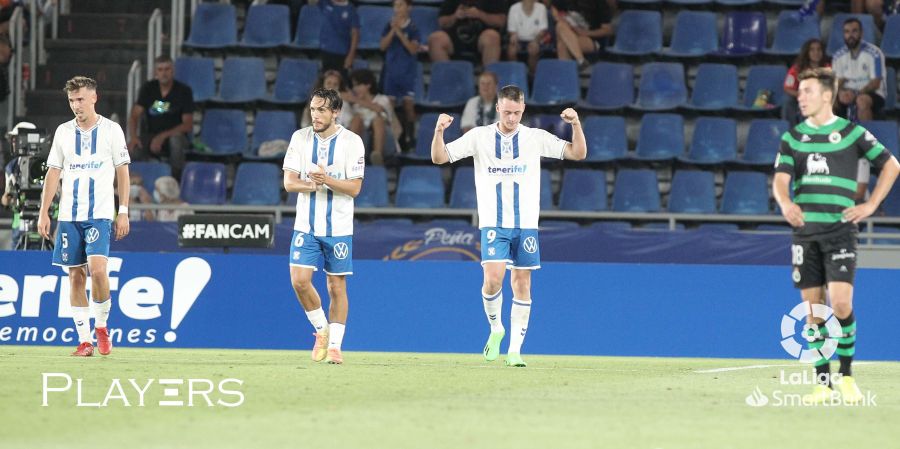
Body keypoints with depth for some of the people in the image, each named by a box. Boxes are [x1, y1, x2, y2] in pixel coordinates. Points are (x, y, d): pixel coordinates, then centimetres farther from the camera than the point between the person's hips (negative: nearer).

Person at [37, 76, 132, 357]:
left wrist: (123, 212, -2)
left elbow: (122, 172, 4)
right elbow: (53, 173, 11)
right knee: (75, 275, 1)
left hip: (100, 214, -3)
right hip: (69, 215, 3)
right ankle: (84, 340, 6)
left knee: (97, 269, -19)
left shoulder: (111, 130, 1)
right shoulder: (64, 132, 9)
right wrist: (43, 213, 5)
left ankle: (101, 326, 3)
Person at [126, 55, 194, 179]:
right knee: (133, 149, -31)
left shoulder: (184, 91, -7)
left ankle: (177, 177, -23)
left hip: (174, 135, -2)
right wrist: (133, 137, -22)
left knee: (176, 139, -40)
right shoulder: (148, 88, 3)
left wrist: (163, 136, -24)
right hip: (150, 137, 2)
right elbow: (134, 116, -1)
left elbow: (188, 125, -12)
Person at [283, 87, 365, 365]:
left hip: (338, 227, -2)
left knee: (336, 287, 0)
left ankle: (334, 345, 9)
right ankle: (322, 330, 12)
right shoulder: (300, 138, 3)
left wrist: (327, 180, -24)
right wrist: (312, 185, -20)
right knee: (300, 281, -10)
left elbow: (354, 187, -8)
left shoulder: (351, 142, -5)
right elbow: (289, 182, 0)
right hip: (306, 225, 2)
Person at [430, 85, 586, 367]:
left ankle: (514, 350, 7)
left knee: (522, 284, 1)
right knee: (493, 278, -19)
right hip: (493, 224, -1)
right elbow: (439, 157, -1)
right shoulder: (480, 136, 1)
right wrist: (439, 131, -19)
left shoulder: (536, 138, 3)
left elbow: (578, 153, 3)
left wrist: (576, 124, -13)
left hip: (526, 224, 2)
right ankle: (495, 328, 8)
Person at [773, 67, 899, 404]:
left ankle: (847, 376, 2)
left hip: (840, 229, -3)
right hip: (805, 231, 3)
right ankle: (822, 382, 10)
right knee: (813, 309, 3)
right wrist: (786, 203, -24)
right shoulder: (792, 137, 9)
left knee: (841, 303, -14)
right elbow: (780, 178, -1)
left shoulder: (851, 133, 1)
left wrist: (870, 205, 1)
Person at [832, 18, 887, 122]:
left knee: (862, 101, -39)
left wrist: (856, 94, -26)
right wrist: (841, 92, -20)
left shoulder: (874, 53, -8)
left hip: (872, 93, -4)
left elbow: (875, 83, -11)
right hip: (848, 94, 4)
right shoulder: (839, 55, 8)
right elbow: (838, 82, 5)